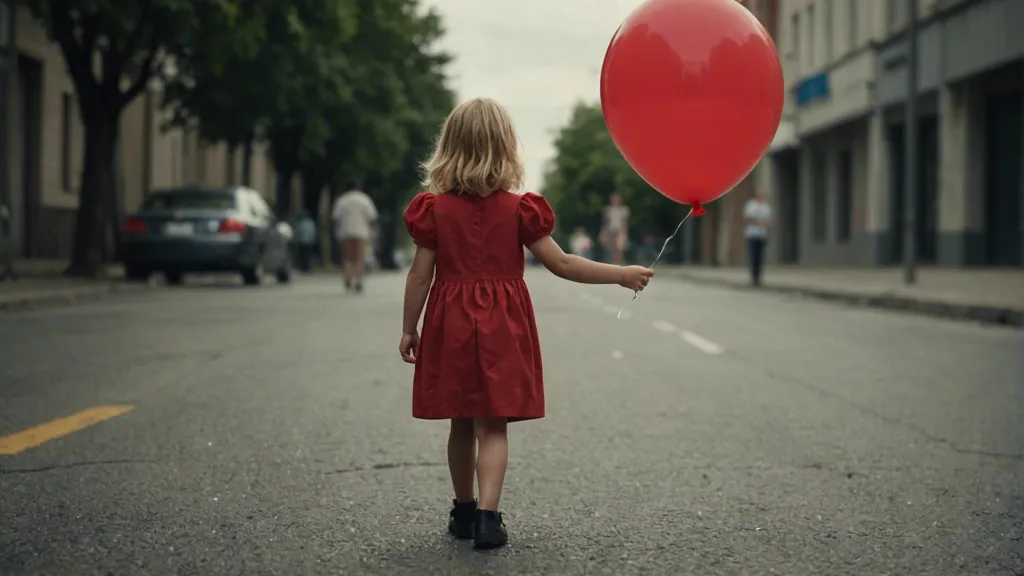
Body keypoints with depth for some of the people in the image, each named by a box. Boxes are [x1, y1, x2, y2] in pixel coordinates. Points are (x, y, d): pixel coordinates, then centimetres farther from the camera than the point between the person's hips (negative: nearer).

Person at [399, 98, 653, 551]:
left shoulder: (435, 208, -2)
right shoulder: (518, 209, -6)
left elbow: (420, 275, -1)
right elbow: (562, 265, -5)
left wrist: (408, 329, 9)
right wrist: (621, 275, 3)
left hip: (450, 325, 2)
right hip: (501, 326, -2)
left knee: (462, 424, 14)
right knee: (493, 425, -1)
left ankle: (464, 511, 25)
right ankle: (487, 516, -14)